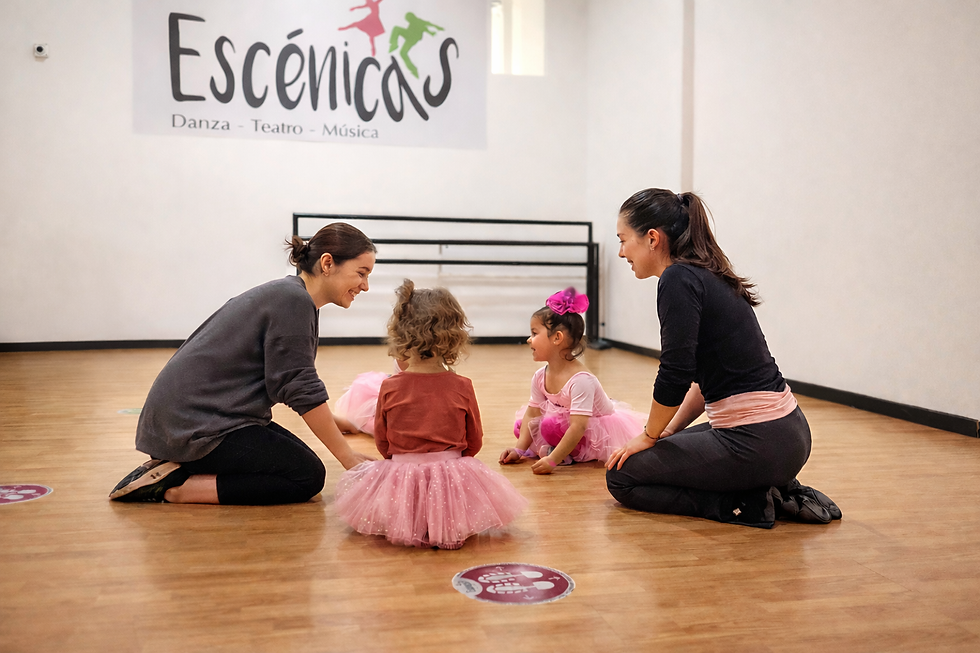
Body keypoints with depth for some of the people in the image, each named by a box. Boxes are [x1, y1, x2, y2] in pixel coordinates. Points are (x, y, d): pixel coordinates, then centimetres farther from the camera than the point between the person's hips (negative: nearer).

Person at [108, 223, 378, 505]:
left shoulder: (288, 295, 14)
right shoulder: (292, 300, -18)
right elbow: (301, 391, -19)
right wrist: (348, 457, -13)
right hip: (194, 423, -11)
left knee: (298, 457, 13)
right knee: (307, 475, -10)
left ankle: (173, 467, 7)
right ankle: (176, 488, -10)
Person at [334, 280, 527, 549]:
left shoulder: (390, 387, -6)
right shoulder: (462, 387, -6)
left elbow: (382, 443, 7)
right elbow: (474, 444, 6)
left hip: (400, 476, 1)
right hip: (452, 475, -1)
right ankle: (449, 526, 0)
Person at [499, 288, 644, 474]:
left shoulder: (581, 380, -32)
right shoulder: (540, 376, -7)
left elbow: (578, 427, -37)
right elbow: (532, 412, -1)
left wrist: (552, 460, -41)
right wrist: (520, 449, -12)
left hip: (598, 433, -9)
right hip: (565, 421, 9)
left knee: (551, 424, -33)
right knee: (521, 425, -3)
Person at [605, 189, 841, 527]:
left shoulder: (678, 279, -14)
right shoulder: (708, 277, 14)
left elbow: (675, 375, -18)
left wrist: (649, 437, -3)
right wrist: (667, 433, 17)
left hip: (757, 443, -9)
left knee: (622, 477, 5)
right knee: (660, 457, 27)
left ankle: (746, 504, -2)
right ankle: (770, 491, 14)